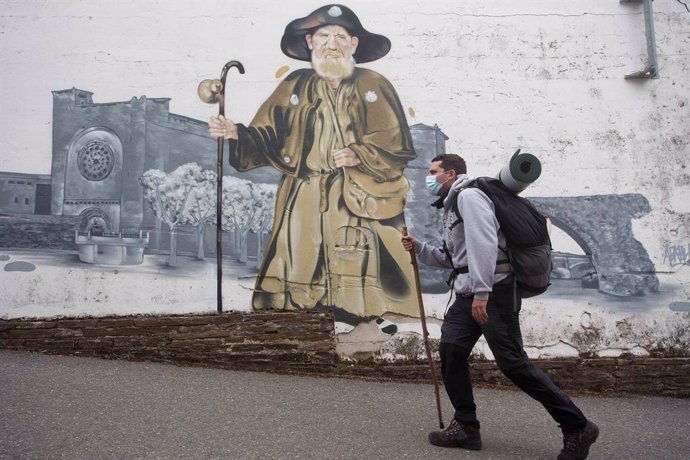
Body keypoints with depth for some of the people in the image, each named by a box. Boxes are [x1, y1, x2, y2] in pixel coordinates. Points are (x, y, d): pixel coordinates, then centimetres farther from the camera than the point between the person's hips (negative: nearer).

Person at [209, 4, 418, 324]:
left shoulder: (375, 87, 8)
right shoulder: (294, 87, 14)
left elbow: (399, 146, 2)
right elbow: (266, 139, 7)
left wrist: (360, 155, -14)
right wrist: (237, 134, -11)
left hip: (361, 204, -1)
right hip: (304, 204, 2)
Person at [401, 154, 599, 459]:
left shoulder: (468, 195, -8)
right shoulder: (451, 204, 24)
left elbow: (484, 243, -21)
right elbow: (453, 257, 27)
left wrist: (481, 292, -27)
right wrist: (419, 248, 17)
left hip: (493, 290, -10)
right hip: (469, 293, 10)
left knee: (512, 362, -10)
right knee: (451, 350, 3)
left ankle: (576, 427, 1)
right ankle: (466, 426, 11)